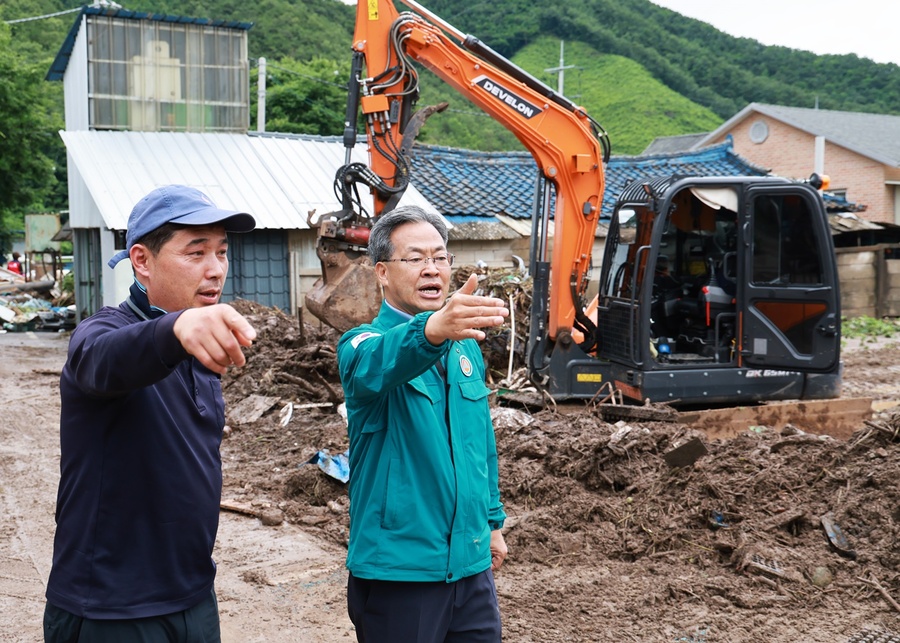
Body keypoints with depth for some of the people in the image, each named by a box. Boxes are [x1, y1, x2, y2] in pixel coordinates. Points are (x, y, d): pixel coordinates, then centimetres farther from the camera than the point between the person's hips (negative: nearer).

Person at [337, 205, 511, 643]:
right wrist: (433, 329, -56)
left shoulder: (466, 347, 9)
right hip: (397, 569, -5)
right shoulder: (363, 344, -11)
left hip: (471, 562, 6)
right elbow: (377, 364, -37)